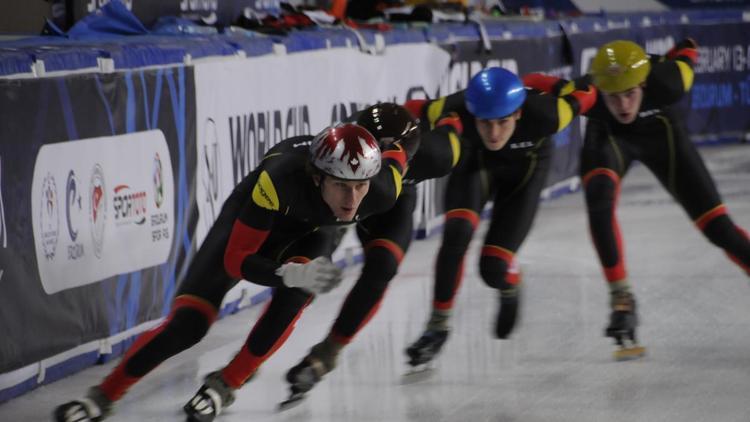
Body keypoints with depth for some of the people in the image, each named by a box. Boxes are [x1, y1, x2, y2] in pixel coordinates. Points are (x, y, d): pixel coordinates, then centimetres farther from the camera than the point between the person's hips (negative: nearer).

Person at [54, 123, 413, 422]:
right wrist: (293, 274, -53)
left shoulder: (381, 191, -35)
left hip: (309, 233, 3)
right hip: (249, 224, -3)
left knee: (294, 295, -30)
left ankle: (225, 386, -12)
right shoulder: (279, 180, -44)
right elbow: (235, 260, -36)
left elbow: (401, 149, -11)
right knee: (187, 325, -13)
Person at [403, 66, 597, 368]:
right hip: (476, 160, 1)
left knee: (494, 268, -9)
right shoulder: (455, 112, -38)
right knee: (457, 233, -25)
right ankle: (438, 324, -7)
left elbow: (583, 93, -23)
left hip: (525, 166, -1)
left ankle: (510, 287, 30)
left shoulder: (542, 115, -42)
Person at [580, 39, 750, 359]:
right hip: (608, 135, -1)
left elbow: (687, 52, -16)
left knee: (716, 225, -4)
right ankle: (621, 300, -19)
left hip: (659, 131, 1)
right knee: (599, 202, -30)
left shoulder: (664, 82, -39)